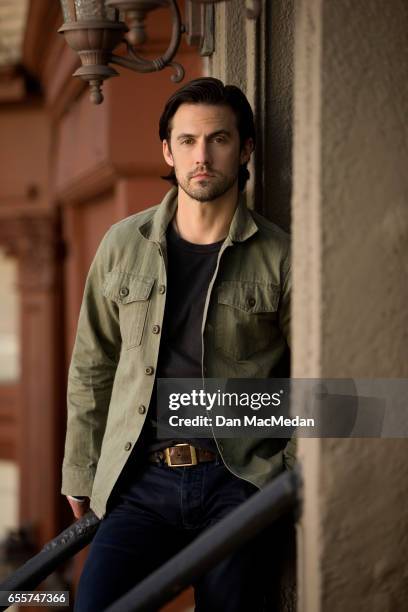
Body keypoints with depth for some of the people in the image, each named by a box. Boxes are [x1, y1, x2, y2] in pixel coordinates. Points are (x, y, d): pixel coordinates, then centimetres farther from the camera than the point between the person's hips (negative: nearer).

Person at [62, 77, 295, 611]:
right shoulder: (123, 246, 8)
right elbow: (91, 370, 14)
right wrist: (81, 475, 14)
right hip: (139, 481, 1)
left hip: (236, 482, -1)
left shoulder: (279, 257, 1)